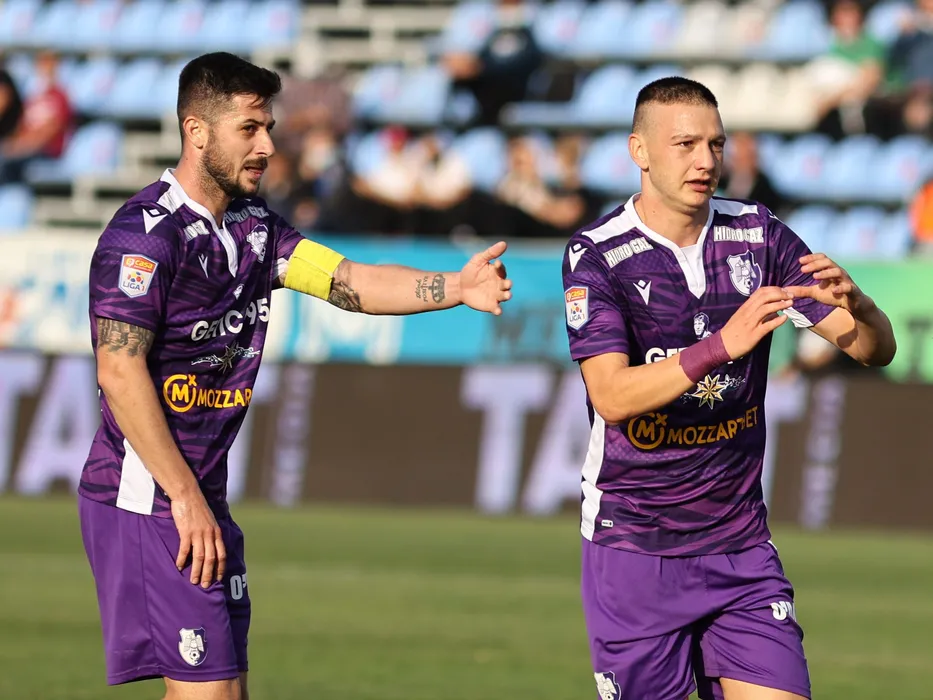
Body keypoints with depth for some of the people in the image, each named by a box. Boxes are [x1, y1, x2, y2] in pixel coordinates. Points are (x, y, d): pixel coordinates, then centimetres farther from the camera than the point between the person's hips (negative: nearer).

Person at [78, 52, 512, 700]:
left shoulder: (253, 224, 13)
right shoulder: (146, 233, -14)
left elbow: (348, 281, 2)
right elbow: (120, 373, -19)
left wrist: (455, 287, -14)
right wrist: (185, 498, -20)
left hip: (202, 499, 9)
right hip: (146, 501, -9)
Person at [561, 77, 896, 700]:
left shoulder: (759, 235, 1)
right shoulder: (596, 256, -10)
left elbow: (875, 349, 0)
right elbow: (611, 396, -23)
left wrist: (857, 306, -24)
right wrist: (722, 346, -35)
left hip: (740, 542, 3)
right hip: (633, 548, -3)